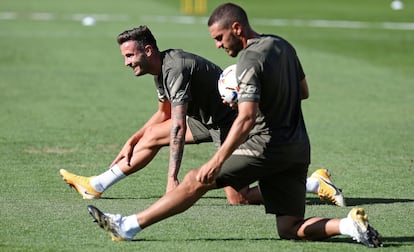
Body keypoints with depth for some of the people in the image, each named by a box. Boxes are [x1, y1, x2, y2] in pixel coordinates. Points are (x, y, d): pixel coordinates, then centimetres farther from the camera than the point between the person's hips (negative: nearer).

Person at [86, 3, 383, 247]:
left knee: (196, 181, -1)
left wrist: (217, 161, -29)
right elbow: (303, 88, 26)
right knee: (290, 230, 8)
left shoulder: (250, 61, -15)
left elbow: (247, 119, -25)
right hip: (298, 150, 8)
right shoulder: (283, 45, 11)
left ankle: (129, 225, 2)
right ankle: (348, 223, -15)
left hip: (266, 147, -8)